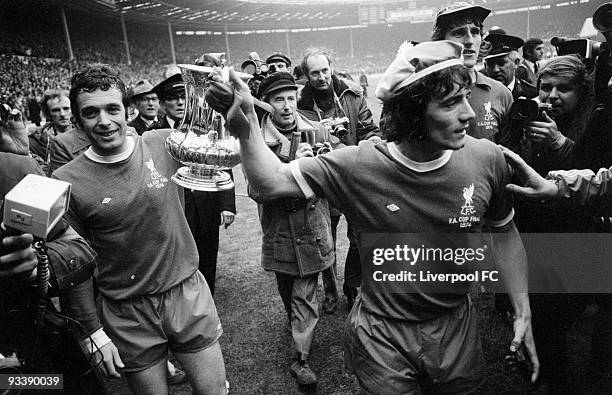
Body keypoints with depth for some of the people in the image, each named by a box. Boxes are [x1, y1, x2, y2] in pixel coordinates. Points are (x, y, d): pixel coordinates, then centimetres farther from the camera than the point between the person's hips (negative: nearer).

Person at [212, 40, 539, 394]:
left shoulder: (486, 159, -15)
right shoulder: (358, 166, -22)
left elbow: (505, 233, 2)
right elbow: (272, 182, -15)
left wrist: (523, 313, 3)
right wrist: (247, 127, -32)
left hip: (455, 326, 3)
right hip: (382, 334, -3)